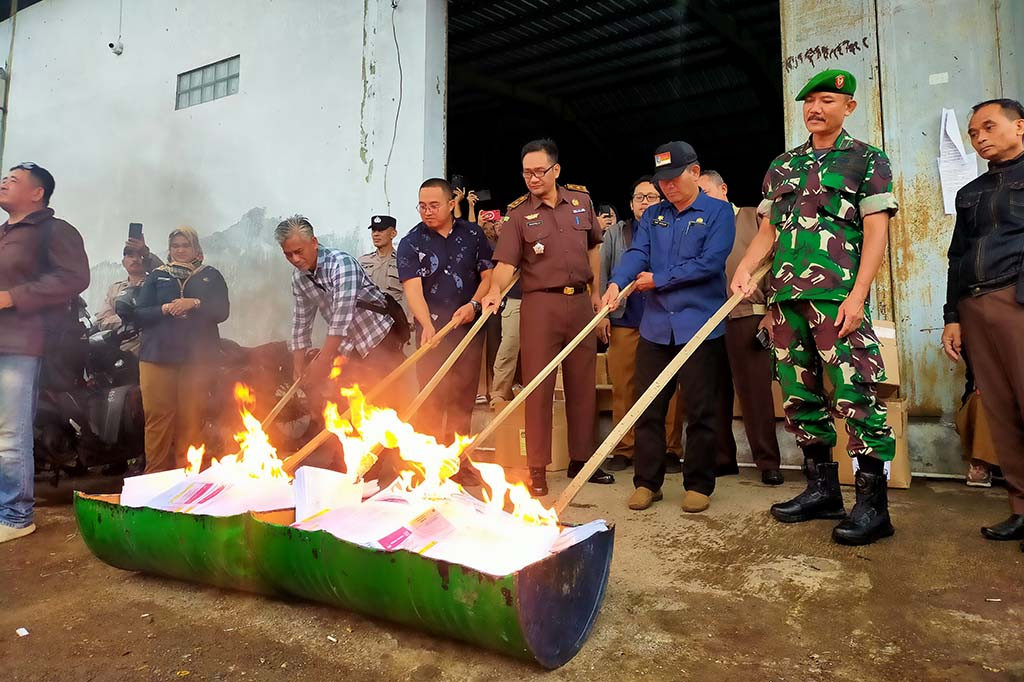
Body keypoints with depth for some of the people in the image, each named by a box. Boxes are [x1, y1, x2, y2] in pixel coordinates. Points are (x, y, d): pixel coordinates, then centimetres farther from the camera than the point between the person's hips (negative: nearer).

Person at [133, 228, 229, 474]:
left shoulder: (210, 276, 15)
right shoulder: (157, 276, 18)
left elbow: (222, 311, 2)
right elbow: (139, 314, 8)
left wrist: (195, 303, -13)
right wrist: (164, 309, -9)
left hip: (197, 356, -1)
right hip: (158, 354, 1)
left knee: (191, 417, -3)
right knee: (158, 416, -5)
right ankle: (156, 474, 3)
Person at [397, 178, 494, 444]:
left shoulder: (473, 234, 6)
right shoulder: (410, 243, -3)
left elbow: (488, 275, 7)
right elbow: (413, 289, -14)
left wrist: (473, 305, -11)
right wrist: (427, 326, -30)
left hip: (470, 328, 3)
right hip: (433, 331, -2)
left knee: (464, 400, 10)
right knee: (432, 402, -5)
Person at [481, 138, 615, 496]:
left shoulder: (581, 199, 8)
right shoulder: (518, 212, -2)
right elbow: (506, 262, -11)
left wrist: (595, 291, 13)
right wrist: (496, 289, -31)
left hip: (580, 301, 4)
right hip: (540, 304, -3)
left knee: (583, 385, 10)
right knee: (538, 387, -2)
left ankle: (581, 459, 24)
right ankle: (537, 469, 7)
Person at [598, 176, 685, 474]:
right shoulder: (616, 233, 15)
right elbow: (601, 273, 11)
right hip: (624, 321, 1)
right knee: (623, 386, 1)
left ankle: (670, 450, 7)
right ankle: (623, 450, 10)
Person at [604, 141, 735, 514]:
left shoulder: (717, 211, 1)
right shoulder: (653, 216, 15)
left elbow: (710, 262, -12)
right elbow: (636, 253, 0)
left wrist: (658, 280, -9)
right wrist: (616, 283, -20)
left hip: (700, 325, -4)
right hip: (656, 326, 4)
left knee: (701, 410, 3)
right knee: (648, 408, 6)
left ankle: (698, 484, 17)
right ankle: (647, 481, 18)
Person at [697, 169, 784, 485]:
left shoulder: (752, 218, 6)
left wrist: (771, 311, -5)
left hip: (746, 316, -4)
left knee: (755, 389, -5)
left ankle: (768, 462, 4)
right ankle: (722, 457, 17)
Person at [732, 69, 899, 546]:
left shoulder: (867, 160, 6)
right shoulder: (781, 166, 19)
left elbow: (876, 232, -3)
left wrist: (857, 296, -14)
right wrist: (744, 269, 0)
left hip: (837, 296, -5)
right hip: (785, 296, 6)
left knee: (856, 396, -9)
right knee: (800, 396, 9)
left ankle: (872, 505, 2)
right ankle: (822, 489, 22)